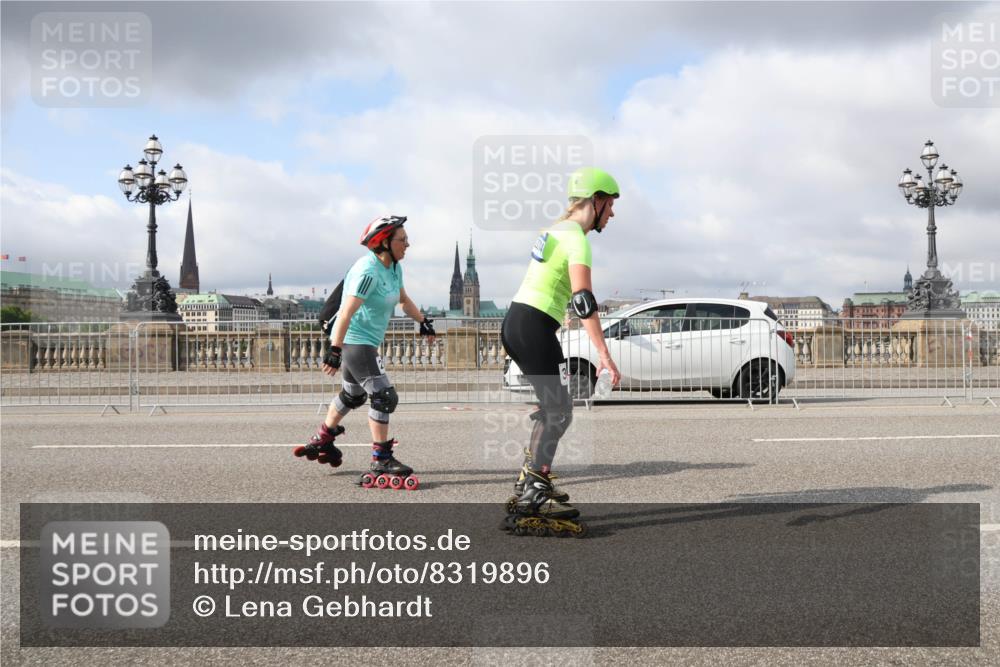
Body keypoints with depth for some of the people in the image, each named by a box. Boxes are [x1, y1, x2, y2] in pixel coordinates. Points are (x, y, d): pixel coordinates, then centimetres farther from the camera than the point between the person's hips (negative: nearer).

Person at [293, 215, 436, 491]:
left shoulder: (394, 267, 6)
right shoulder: (368, 271, -23)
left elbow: (403, 299, 26)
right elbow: (347, 313, -29)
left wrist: (423, 322, 26)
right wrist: (335, 350, -33)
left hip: (366, 342, 10)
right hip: (353, 341, -10)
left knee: (353, 395, 24)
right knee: (384, 396, -11)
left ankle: (322, 440, 41)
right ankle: (381, 462, -4)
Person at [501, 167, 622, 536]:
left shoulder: (555, 230, 17)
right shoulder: (576, 238, -12)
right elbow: (583, 299, -24)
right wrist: (604, 355, -27)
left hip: (515, 322, 9)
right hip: (534, 328, -9)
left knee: (551, 407, 18)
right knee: (559, 413, -5)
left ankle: (529, 481, 24)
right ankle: (531, 498, -7)